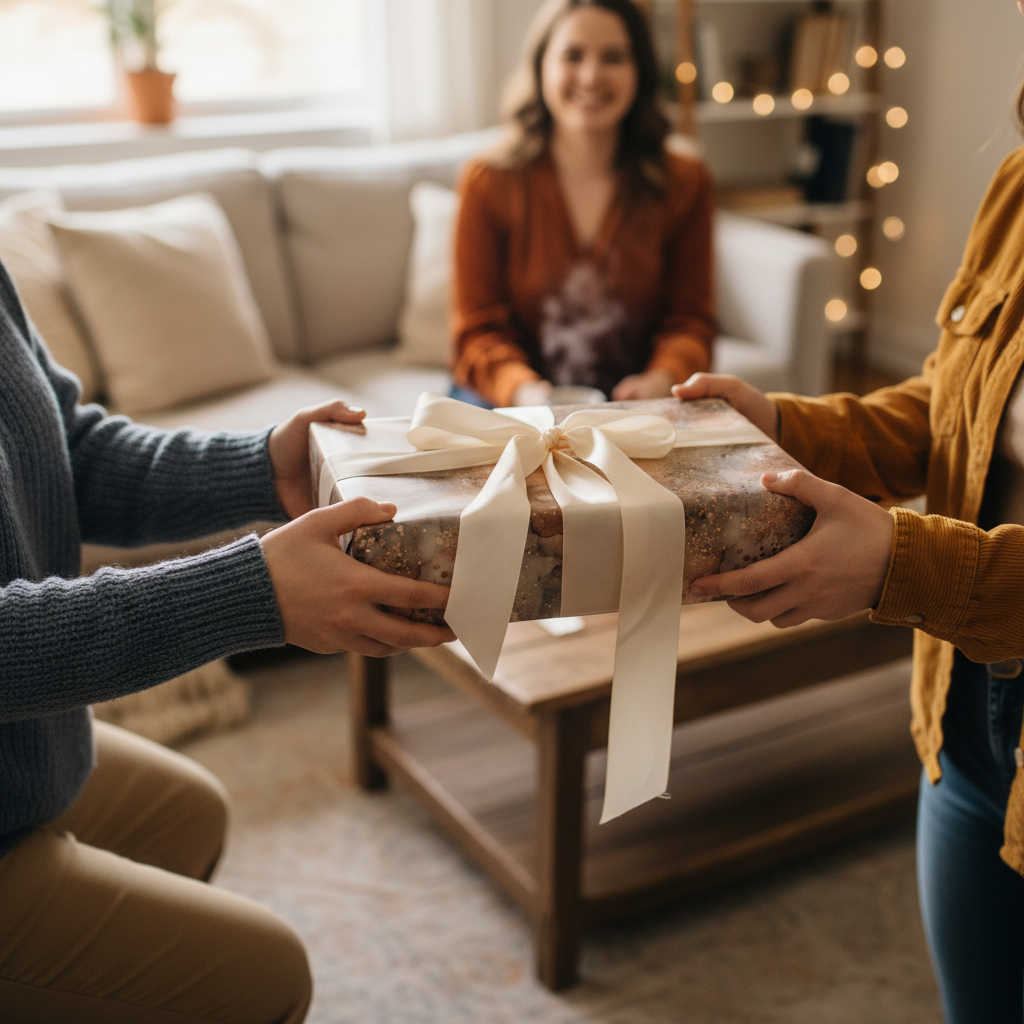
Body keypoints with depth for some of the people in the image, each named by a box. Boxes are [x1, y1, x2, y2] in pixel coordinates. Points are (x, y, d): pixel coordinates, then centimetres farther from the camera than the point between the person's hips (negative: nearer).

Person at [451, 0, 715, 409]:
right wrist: (522, 389, -23)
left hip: (635, 411, 1)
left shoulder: (683, 183, 7)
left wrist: (664, 379, -19)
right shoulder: (489, 183, 2)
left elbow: (689, 319, 4)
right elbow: (481, 329, -1)